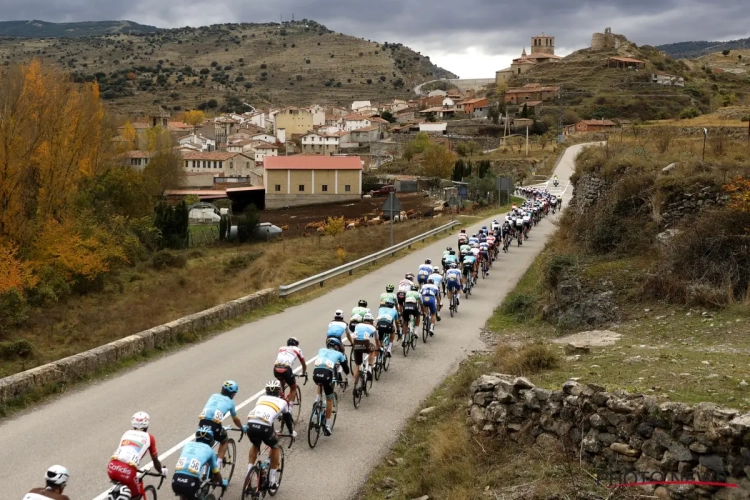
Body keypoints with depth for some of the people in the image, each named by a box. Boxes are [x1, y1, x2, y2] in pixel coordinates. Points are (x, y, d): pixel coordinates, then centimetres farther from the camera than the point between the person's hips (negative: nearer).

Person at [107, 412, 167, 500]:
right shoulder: (149, 438, 15)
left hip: (112, 467, 4)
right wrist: (162, 471, 43)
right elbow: (155, 460, 23)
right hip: (127, 471, -4)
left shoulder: (127, 433, 25)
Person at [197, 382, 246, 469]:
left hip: (202, 422, 3)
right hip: (214, 424, -3)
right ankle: (218, 462, 15)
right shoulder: (230, 402, 20)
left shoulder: (213, 396, 28)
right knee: (225, 441, 28)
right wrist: (242, 428, 50)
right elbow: (235, 419, 32)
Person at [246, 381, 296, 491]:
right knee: (275, 447, 26)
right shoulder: (282, 402, 26)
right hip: (265, 427, -3)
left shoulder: (261, 398, 31)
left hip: (251, 425, 3)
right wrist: (292, 432, 55)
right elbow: (287, 418, 38)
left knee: (255, 445, 35)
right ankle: (272, 481, 26)